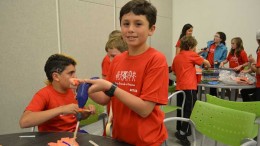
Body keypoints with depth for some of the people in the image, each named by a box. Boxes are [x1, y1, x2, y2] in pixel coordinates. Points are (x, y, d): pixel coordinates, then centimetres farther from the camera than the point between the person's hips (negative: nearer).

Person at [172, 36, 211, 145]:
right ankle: (182, 133, -5)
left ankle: (180, 130, 27)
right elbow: (206, 62, 9)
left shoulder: (177, 57, 13)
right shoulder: (191, 55, -3)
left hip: (179, 86, 7)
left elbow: (174, 71, 22)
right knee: (190, 110, -3)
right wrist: (208, 66, 30)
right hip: (189, 87, -7)